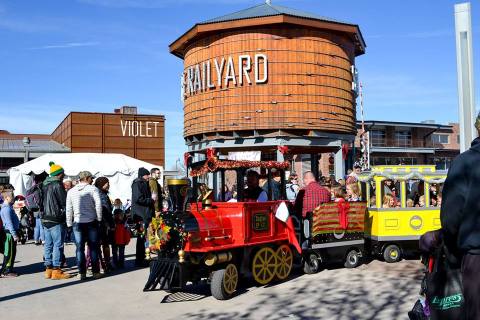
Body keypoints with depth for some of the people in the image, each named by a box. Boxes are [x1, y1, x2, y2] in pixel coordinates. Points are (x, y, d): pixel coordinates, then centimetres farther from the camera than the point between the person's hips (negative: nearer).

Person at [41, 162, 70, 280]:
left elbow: (42, 202, 16)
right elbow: (64, 202, -12)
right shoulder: (57, 185, -13)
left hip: (45, 219, 9)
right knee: (58, 245, -4)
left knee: (48, 244, 13)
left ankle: (48, 268, 18)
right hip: (56, 220, -9)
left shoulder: (44, 185, 13)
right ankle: (56, 271, -2)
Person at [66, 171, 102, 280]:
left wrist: (69, 224, 13)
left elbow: (68, 209, 9)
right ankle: (95, 272, 8)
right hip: (91, 222, -2)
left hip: (77, 223, 2)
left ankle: (81, 273, 5)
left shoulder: (71, 191, 9)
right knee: (93, 247, 5)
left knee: (80, 248, 5)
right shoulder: (93, 189, -2)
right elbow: (98, 204, -13)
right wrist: (99, 218, -4)